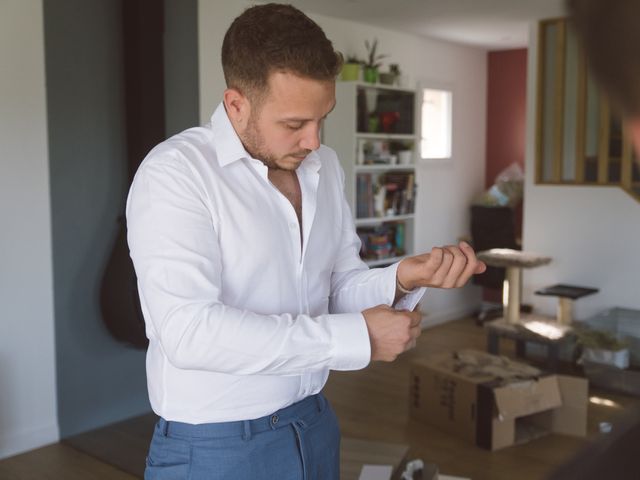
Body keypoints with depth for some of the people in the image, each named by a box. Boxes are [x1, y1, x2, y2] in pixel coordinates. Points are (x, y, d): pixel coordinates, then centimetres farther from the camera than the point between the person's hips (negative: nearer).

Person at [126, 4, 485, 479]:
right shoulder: (173, 173, -18)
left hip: (314, 425, 7)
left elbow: (340, 288, 6)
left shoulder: (324, 165, 3)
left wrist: (404, 278, -16)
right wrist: (356, 337, -24)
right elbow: (189, 331, -27)